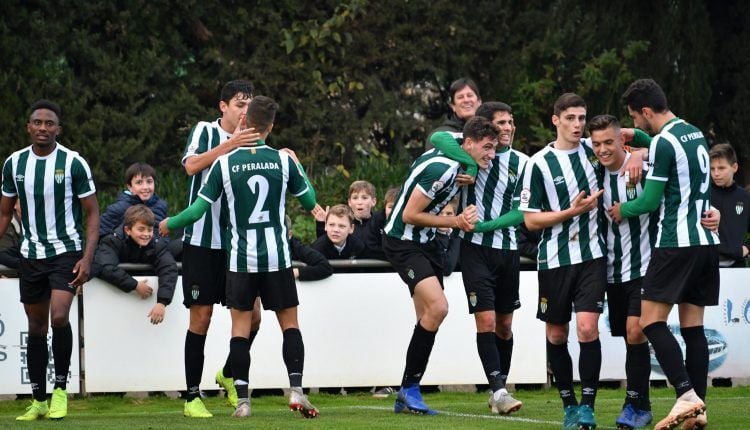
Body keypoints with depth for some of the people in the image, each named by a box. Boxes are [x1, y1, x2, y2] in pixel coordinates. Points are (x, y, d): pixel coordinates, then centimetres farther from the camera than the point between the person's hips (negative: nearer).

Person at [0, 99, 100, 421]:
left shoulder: (73, 163, -7)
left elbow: (92, 214, -4)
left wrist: (87, 258, -14)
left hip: (66, 252, -4)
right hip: (30, 255, 4)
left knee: (59, 317, -21)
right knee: (36, 328, 8)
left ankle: (61, 388, -4)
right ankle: (38, 401, 16)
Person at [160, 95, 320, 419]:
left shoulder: (225, 163, -6)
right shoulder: (283, 161, -4)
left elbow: (198, 209, -5)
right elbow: (309, 202, 9)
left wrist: (169, 225, 13)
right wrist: (299, 170, 26)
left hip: (241, 258, 0)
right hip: (277, 257, 0)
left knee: (240, 327, 5)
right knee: (289, 322, 8)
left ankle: (242, 400, 1)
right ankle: (296, 390, -3)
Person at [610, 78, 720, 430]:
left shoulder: (663, 143, -12)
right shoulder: (695, 134, 14)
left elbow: (650, 201, -11)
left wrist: (622, 210, 9)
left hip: (677, 243, -8)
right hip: (706, 242, 8)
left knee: (651, 321, -6)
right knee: (693, 326, 8)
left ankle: (686, 395, -19)